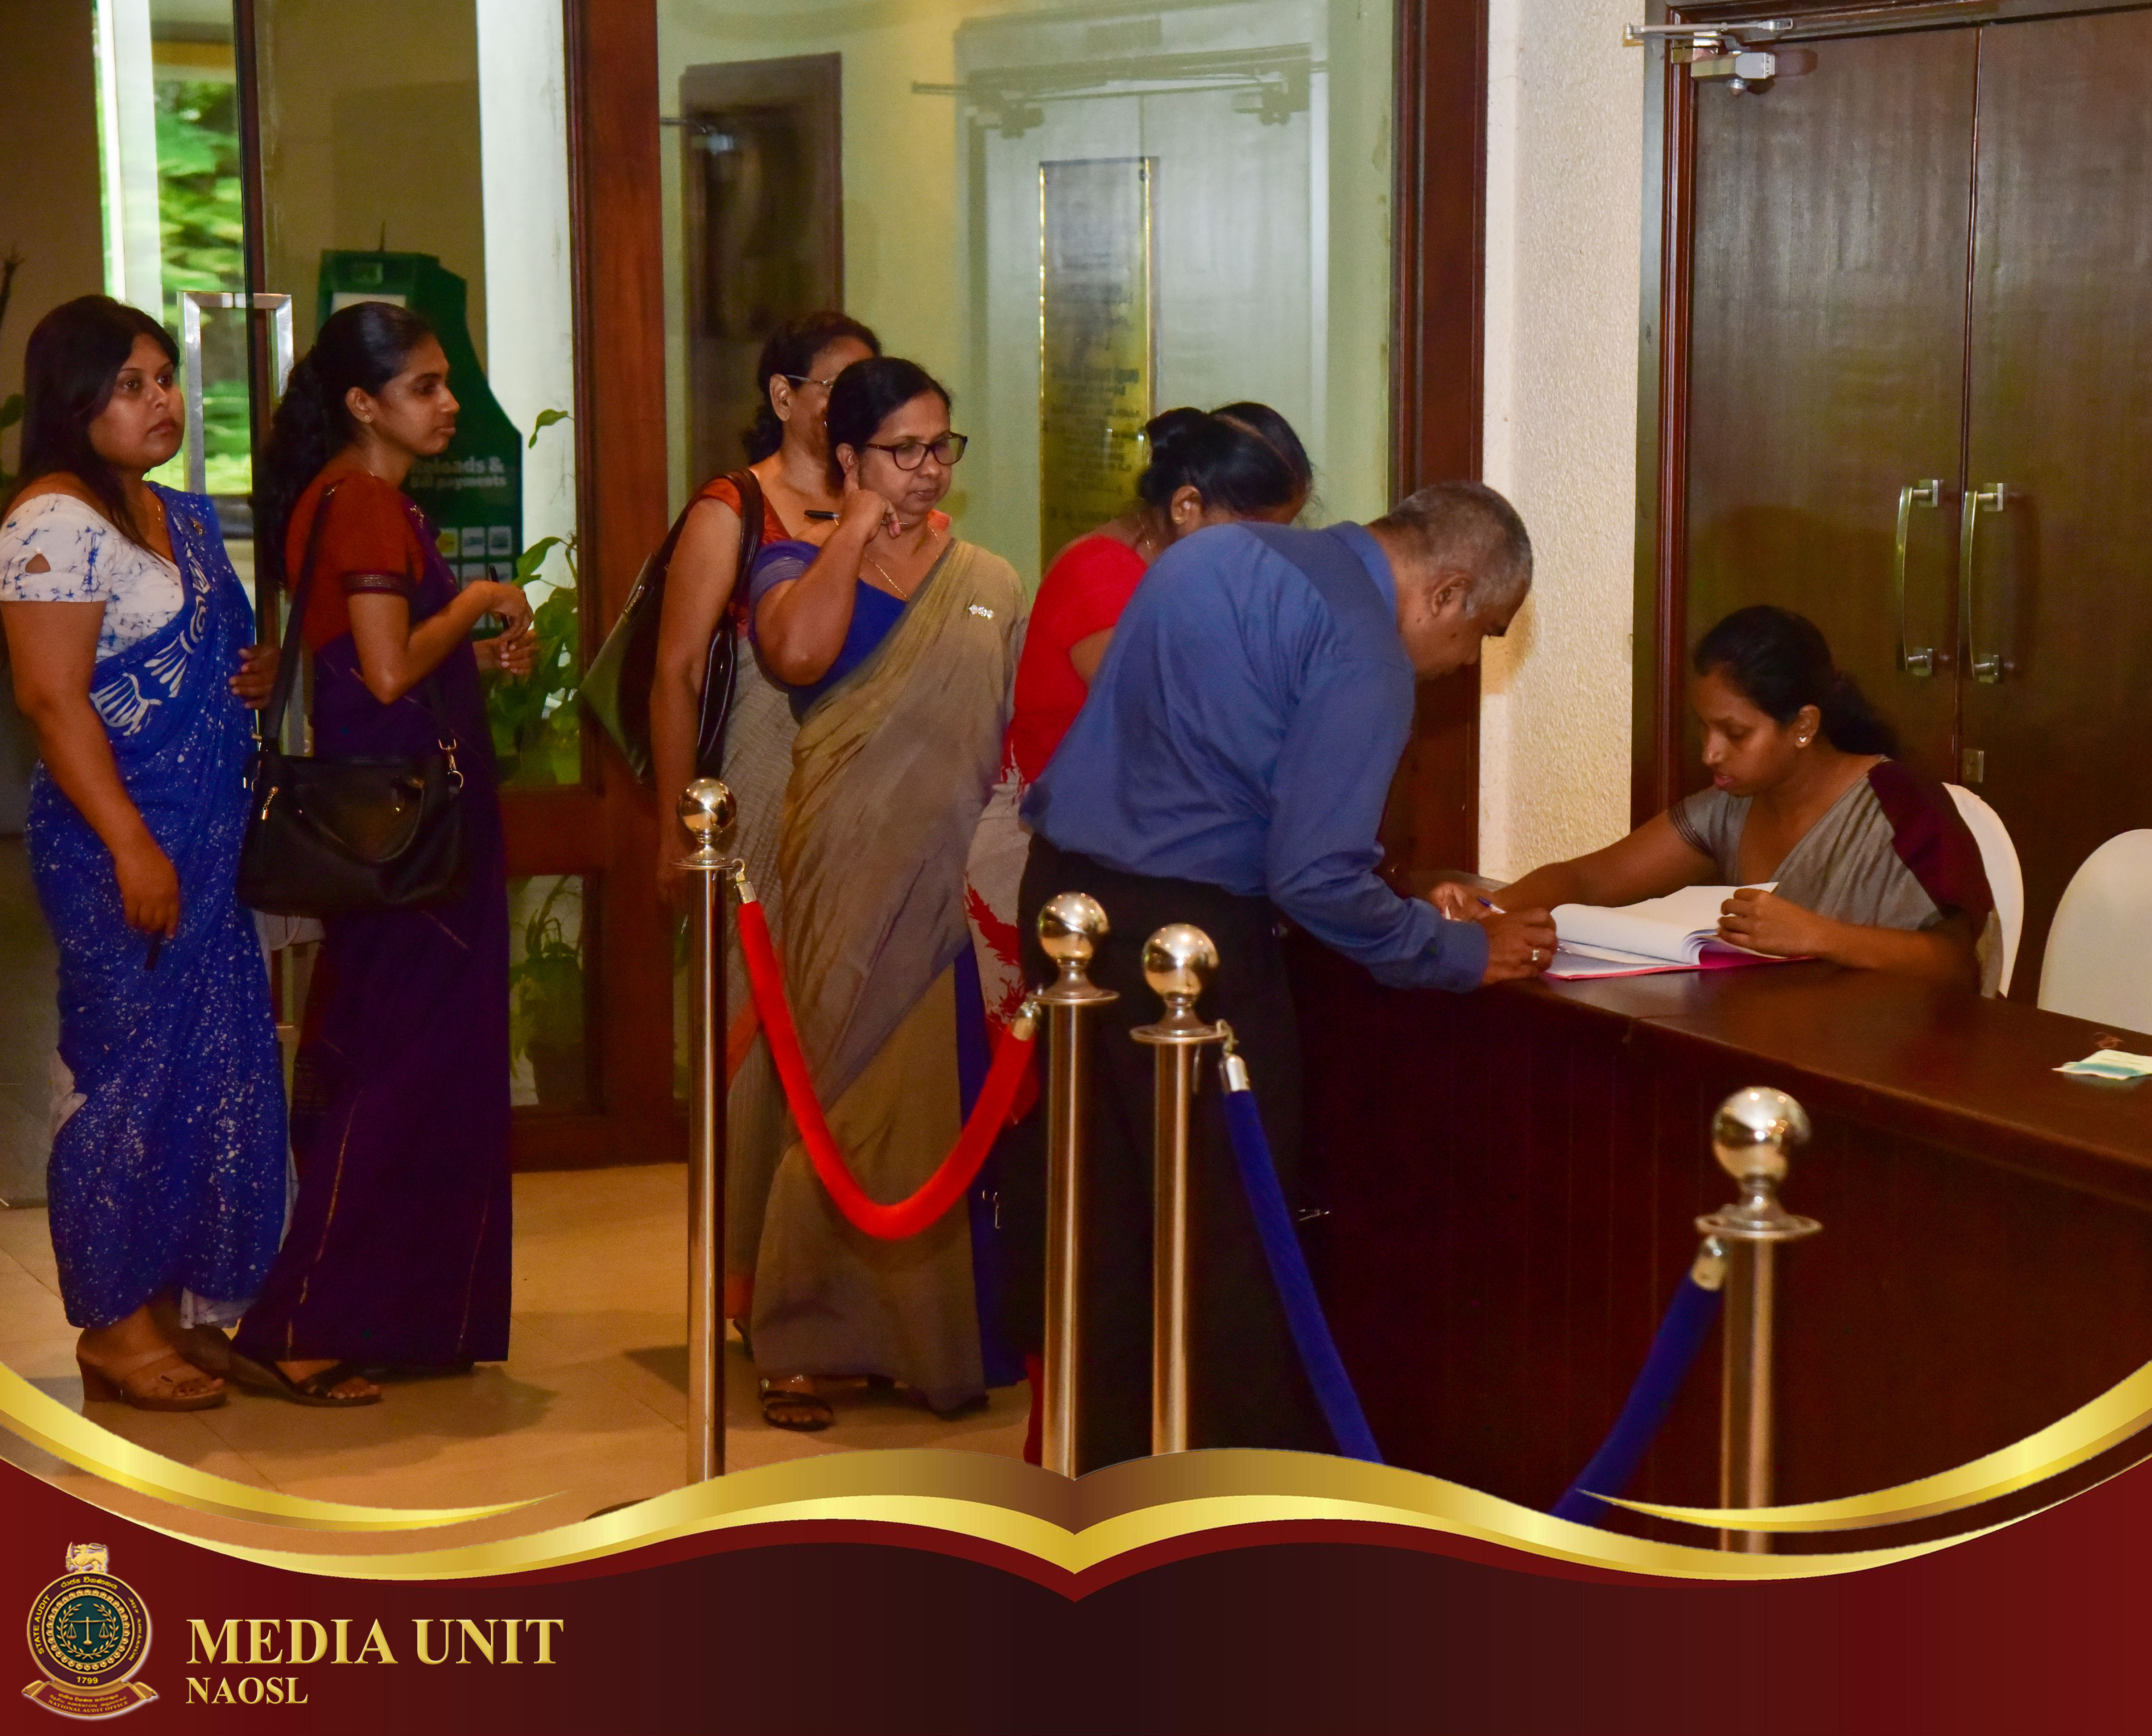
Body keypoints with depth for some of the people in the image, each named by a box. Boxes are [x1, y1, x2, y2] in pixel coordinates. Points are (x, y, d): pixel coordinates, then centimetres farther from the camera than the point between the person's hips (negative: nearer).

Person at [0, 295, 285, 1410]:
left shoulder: (182, 517, 15)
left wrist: (260, 673, 5)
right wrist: (132, 846, -22)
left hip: (208, 839, 9)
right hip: (117, 846, -9)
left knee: (208, 1065, 10)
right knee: (128, 1069, -4)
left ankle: (172, 1305, 21)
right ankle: (115, 1329, 7)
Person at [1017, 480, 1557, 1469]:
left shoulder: (1214, 553, 14)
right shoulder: (1361, 653, -13)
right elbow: (1316, 878, -19)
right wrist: (1469, 954, -6)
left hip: (1063, 885, 9)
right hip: (1182, 931, -8)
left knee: (1110, 1216, 16)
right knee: (1238, 1234, 3)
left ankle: (1113, 1471, 25)